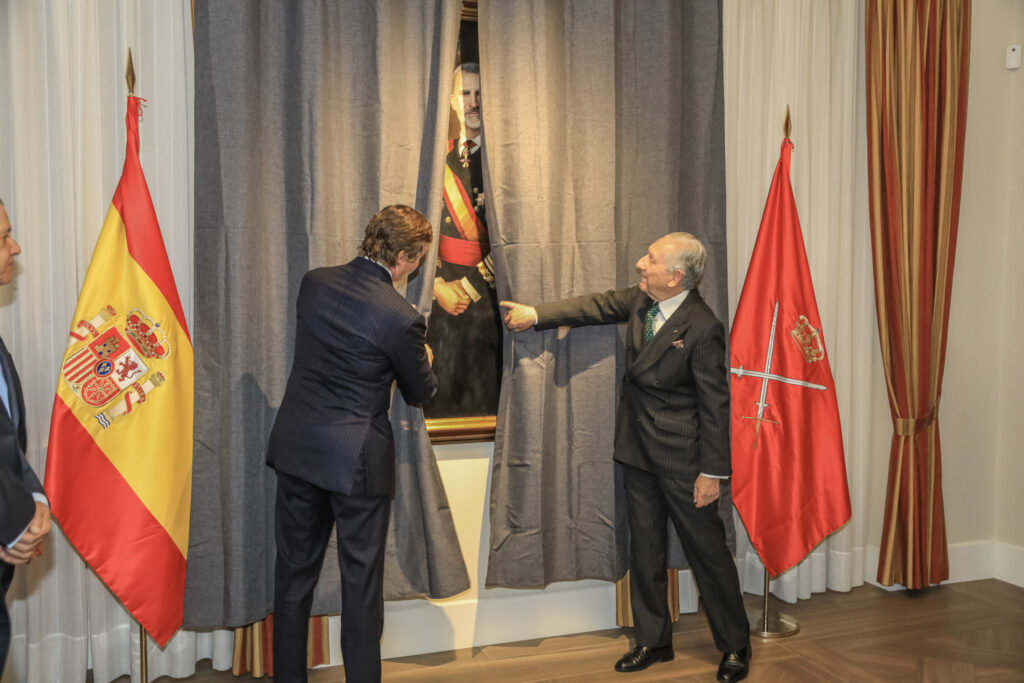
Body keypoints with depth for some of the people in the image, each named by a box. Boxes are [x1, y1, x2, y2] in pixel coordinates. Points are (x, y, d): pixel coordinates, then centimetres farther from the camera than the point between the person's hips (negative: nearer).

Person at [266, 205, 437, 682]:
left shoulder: (314, 283, -2)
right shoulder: (401, 319, -18)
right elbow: (420, 393, -2)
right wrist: (423, 359, 21)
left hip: (296, 447, 6)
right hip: (358, 459, -5)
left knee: (294, 572, 17)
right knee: (361, 582, 8)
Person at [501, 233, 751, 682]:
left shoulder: (702, 328, -21)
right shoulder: (641, 300, -1)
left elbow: (715, 404, -18)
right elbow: (598, 307, 13)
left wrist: (712, 472, -16)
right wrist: (535, 314, 8)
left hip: (682, 458, -7)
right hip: (638, 450, 7)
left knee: (707, 551, 6)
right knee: (644, 550, 15)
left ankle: (734, 645, 24)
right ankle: (653, 641, 30)